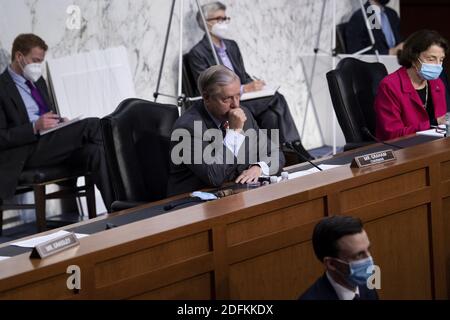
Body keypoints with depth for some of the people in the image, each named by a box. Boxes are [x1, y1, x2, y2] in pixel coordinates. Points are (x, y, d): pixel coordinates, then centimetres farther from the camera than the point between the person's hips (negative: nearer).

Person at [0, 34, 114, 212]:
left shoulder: (38, 82, 23)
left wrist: (59, 123, 7)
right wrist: (35, 127, -21)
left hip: (53, 146, 7)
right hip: (27, 153, -7)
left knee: (94, 151, -25)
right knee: (91, 126, -23)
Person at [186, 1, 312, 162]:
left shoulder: (232, 46, 18)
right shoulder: (197, 54, -5)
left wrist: (254, 84, -4)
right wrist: (244, 89, -19)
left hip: (243, 100, 7)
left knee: (271, 116, -25)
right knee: (276, 99, -24)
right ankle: (296, 147, -22)